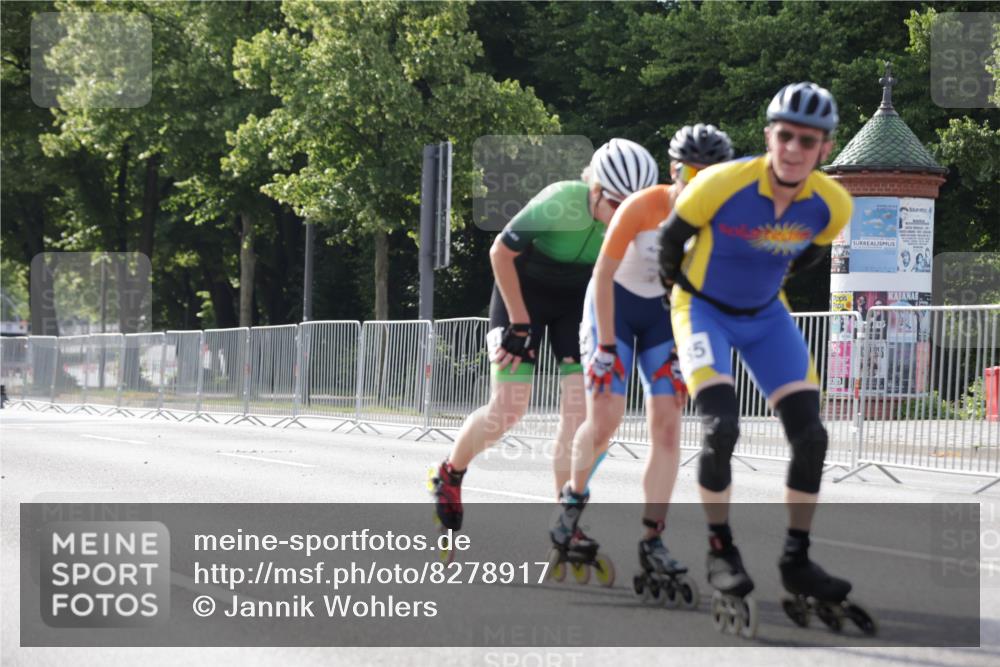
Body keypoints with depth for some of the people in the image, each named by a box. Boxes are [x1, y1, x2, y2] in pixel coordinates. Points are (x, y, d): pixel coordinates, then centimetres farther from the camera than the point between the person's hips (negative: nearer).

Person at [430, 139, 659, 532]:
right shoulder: (560, 203, -33)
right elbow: (501, 252, -21)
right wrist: (519, 322, -19)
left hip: (577, 299, 4)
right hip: (524, 290, -4)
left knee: (580, 406, -11)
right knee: (508, 410, -8)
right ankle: (451, 473, 21)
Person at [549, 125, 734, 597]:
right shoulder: (641, 208, -25)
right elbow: (603, 274, -18)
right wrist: (607, 345, -19)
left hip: (664, 311, 4)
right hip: (615, 304, -3)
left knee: (667, 425, -9)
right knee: (605, 418, -14)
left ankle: (652, 540, -6)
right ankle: (574, 497, 16)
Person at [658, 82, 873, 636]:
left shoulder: (832, 205, -18)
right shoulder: (722, 184, -30)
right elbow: (672, 235, -10)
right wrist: (678, 282, 5)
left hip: (765, 316, 4)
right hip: (704, 309, -4)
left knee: (810, 436, -6)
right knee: (721, 429, -23)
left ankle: (796, 560, 9)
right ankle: (720, 552, -4)